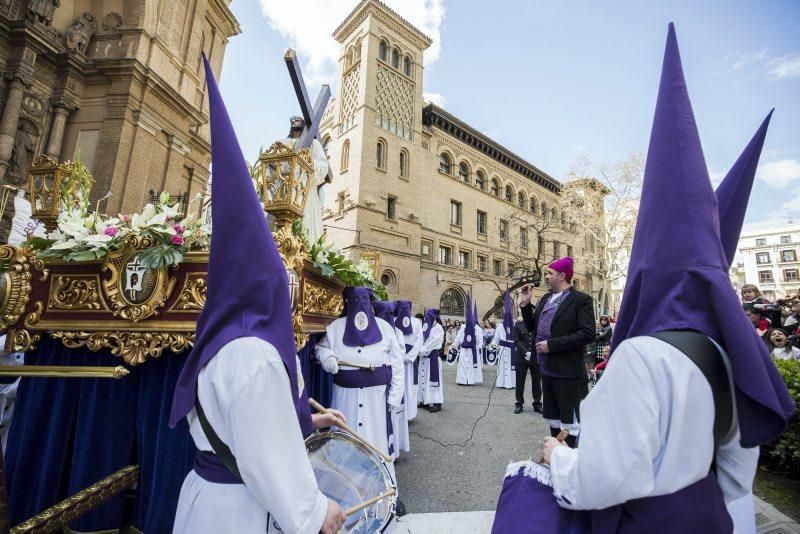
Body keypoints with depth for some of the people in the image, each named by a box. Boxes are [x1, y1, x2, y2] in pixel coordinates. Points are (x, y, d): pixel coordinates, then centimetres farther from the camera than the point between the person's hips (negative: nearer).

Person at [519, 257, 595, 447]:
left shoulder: (581, 300, -11)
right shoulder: (545, 299, 11)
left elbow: (587, 334, -20)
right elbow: (533, 327, 17)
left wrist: (552, 344, -21)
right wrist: (525, 304, 3)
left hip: (568, 372, -7)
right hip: (547, 370, 8)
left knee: (570, 422, 4)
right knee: (553, 419, 19)